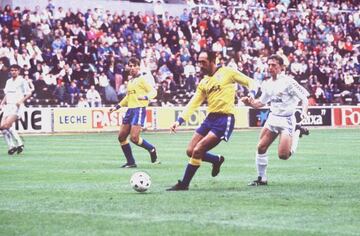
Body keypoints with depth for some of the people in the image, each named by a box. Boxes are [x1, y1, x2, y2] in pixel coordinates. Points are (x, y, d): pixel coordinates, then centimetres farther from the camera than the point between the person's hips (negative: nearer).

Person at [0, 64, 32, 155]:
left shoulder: (22, 81, -2)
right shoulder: (8, 81, 19)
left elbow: (29, 93, -4)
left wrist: (21, 100, -18)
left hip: (17, 106, -7)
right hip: (8, 106, 7)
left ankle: (19, 143, -12)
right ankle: (11, 146, 0)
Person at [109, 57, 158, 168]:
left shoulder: (142, 79, -5)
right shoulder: (130, 81, 18)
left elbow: (153, 91, -12)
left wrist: (145, 97, -31)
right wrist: (117, 106, 28)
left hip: (139, 109, -8)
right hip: (130, 109, 8)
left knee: (134, 138, -17)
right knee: (121, 137, 4)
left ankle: (151, 149, 9)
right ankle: (130, 162, 12)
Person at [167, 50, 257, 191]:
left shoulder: (227, 72, -1)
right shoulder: (203, 83, 15)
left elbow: (250, 82, 4)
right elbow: (193, 104, 12)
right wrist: (179, 120, 0)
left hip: (224, 119, -7)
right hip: (210, 118, 7)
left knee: (197, 151, -15)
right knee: (190, 151, 1)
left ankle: (184, 184, -4)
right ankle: (217, 160, 26)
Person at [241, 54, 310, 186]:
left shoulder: (288, 82, -15)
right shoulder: (267, 84, 7)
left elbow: (304, 98, -13)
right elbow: (261, 103, 19)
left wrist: (304, 111, -30)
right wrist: (250, 103, -1)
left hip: (286, 120, -6)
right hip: (273, 118, 6)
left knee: (283, 155, -12)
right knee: (261, 147, -3)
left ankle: (297, 132, 14)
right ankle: (261, 178, 11)